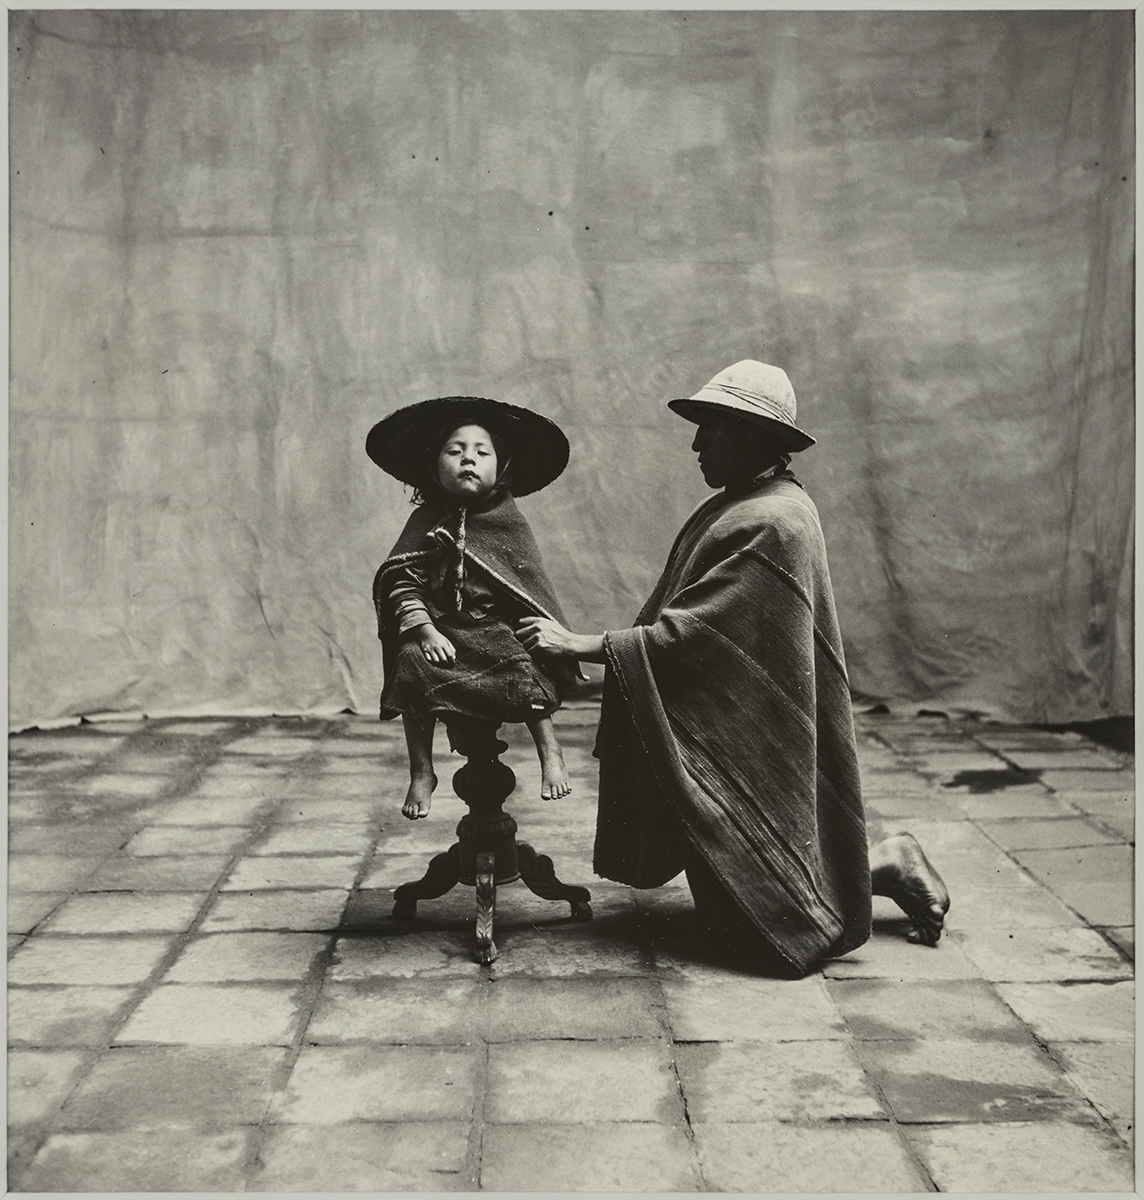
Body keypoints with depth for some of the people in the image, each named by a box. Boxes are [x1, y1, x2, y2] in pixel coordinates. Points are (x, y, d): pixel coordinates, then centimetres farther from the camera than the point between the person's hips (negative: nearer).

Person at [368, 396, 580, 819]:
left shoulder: (506, 522, 1)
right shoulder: (426, 520, 3)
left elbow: (532, 590, 0)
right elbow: (400, 582, -4)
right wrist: (426, 631, -18)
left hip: (498, 629, -1)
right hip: (441, 630, 1)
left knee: (525, 667, -28)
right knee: (413, 665, -24)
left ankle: (550, 752, -9)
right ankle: (421, 773, -10)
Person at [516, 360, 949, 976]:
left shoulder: (774, 523, -22)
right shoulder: (737, 505, 9)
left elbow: (693, 632, -26)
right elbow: (686, 620, 12)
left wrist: (582, 646, -23)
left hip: (754, 736, -9)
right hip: (716, 728, 9)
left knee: (751, 906, -2)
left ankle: (888, 867, 18)